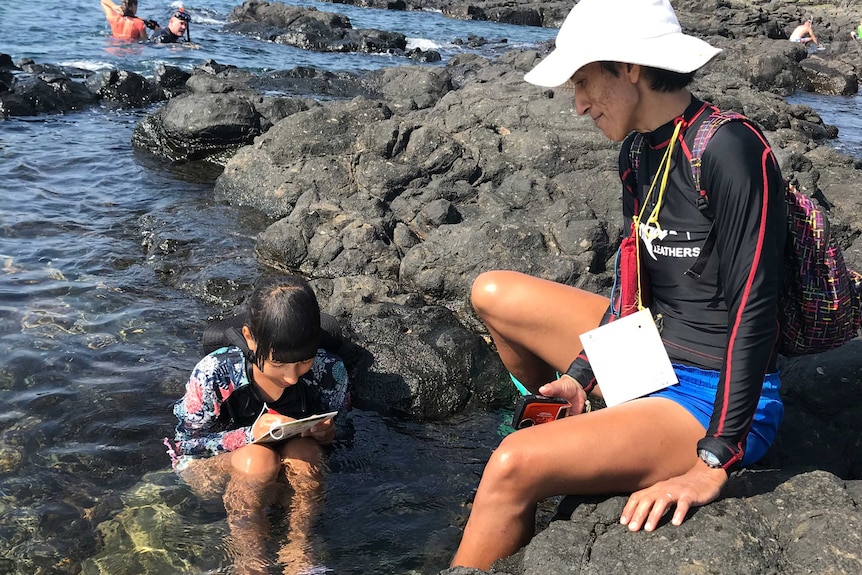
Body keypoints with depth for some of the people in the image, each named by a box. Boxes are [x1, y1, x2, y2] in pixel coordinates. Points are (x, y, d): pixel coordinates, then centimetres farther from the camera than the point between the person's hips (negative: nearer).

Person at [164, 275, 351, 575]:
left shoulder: (329, 370, -21)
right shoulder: (214, 373, -27)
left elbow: (337, 430, -2)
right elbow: (187, 443, -15)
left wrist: (326, 433, -28)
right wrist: (250, 435, -33)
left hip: (295, 476, 2)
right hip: (210, 465, -1)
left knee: (304, 450, -33)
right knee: (257, 458, -35)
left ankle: (298, 548, -16)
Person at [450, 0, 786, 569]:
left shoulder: (729, 149, -22)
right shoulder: (638, 152, 4)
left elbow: (754, 312, -25)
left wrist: (713, 464, -25)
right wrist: (583, 375, 6)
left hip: (717, 399, -9)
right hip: (653, 358, 9)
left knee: (514, 465, -27)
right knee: (492, 294, 13)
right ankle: (560, 417, 34)